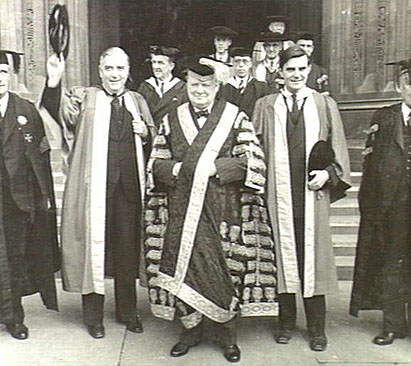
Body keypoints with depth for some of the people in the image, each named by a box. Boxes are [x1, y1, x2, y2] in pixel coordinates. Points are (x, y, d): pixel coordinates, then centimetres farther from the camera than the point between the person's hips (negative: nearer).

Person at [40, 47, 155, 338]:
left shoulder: (137, 101, 13)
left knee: (128, 247, 11)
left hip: (129, 186, 3)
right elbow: (57, 111, -15)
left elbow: (153, 138, 20)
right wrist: (54, 82, -31)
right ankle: (93, 314, 20)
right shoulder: (84, 98, 3)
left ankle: (128, 311, 27)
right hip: (94, 185, -3)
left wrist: (146, 132, -2)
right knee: (94, 244, 4)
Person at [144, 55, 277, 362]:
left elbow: (253, 161, -6)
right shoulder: (171, 121, 12)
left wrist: (214, 167, -14)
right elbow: (155, 165, 10)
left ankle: (227, 334, 18)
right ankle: (191, 329, 23)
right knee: (183, 267, 4)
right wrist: (176, 169, -10)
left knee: (224, 269, 1)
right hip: (181, 212, 3)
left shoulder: (236, 118, 3)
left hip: (222, 211, -2)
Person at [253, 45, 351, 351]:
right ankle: (286, 321, 21)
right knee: (282, 255, 6)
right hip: (279, 194, 0)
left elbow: (339, 149, 8)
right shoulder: (265, 106, 9)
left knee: (314, 255, 4)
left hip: (313, 192, 0)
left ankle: (317, 328, 18)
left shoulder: (325, 105, 9)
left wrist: (328, 173, -8)